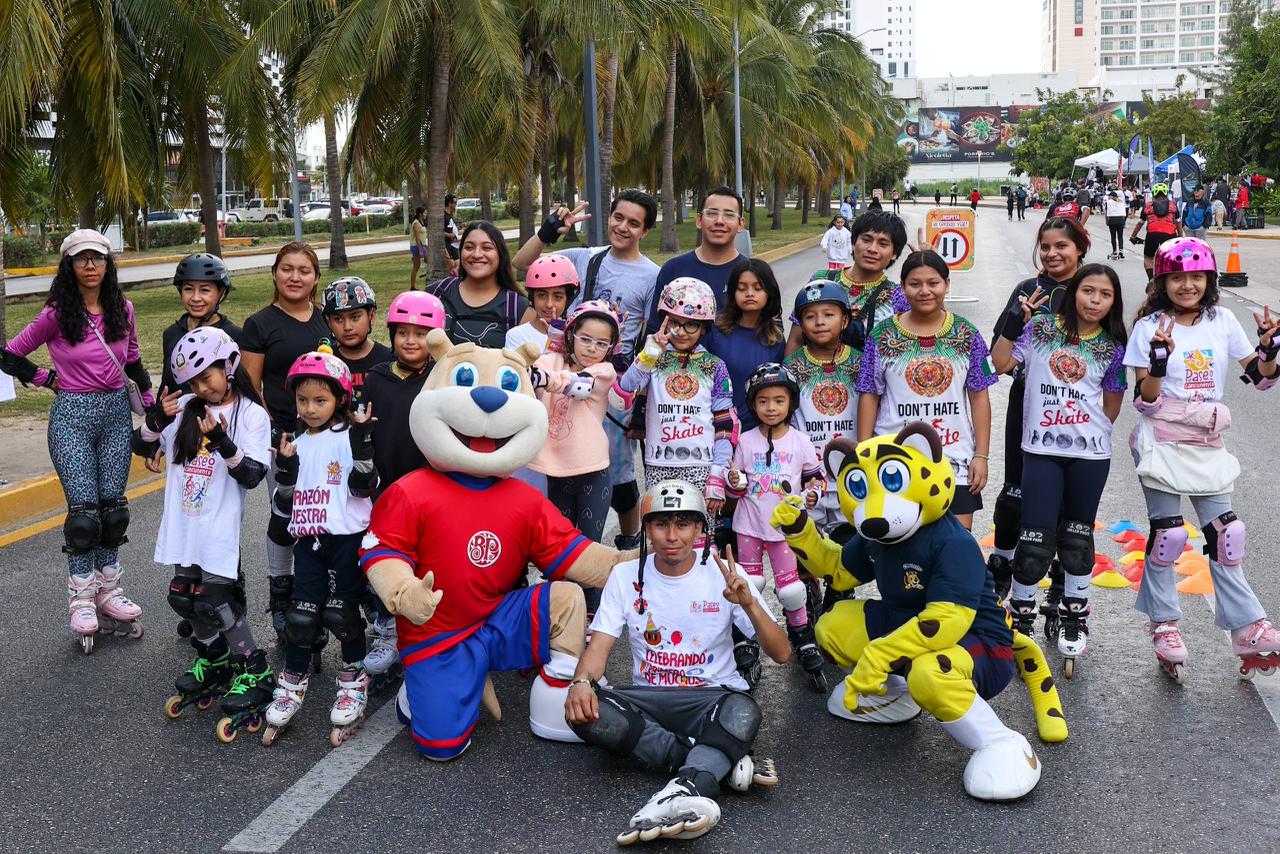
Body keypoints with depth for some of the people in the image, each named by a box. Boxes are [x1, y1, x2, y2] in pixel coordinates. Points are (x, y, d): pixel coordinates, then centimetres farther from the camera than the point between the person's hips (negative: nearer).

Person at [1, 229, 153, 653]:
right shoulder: (56, 314, -7)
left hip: (117, 411, 4)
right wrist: (47, 379, -2)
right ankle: (81, 599, 7)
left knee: (113, 507, 7)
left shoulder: (123, 309, 4)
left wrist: (154, 404, 12)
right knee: (84, 510, -6)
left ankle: (108, 590, 19)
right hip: (72, 415, -4)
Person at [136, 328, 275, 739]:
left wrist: (222, 442, -28)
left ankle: (256, 674, 7)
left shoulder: (251, 414, -8)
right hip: (184, 525, 6)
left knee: (214, 601, -8)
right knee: (183, 596, 11)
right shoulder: (185, 408, 7)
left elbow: (252, 475, -13)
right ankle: (213, 661, 35)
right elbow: (143, 447, 11)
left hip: (221, 530, -6)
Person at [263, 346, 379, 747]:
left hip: (347, 538, -5)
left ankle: (354, 681, 14)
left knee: (341, 612, -5)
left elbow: (363, 486, -18)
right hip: (308, 540, 5)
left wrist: (362, 440, -24)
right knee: (301, 613, 3)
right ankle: (292, 686, 15)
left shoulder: (349, 437, -4)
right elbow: (285, 504, 13)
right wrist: (285, 468, -3)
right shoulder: (296, 445, 13)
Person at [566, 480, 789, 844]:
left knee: (743, 713, -36)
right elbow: (600, 645, -3)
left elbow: (781, 654, -6)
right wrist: (582, 682, -26)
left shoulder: (724, 575, -3)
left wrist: (749, 603, -23)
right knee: (585, 712, -29)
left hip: (713, 697, -2)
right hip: (648, 701, 2)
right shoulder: (626, 576, 1)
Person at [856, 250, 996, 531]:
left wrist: (981, 456, -1)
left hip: (955, 461, 1)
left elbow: (979, 397, 5)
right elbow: (869, 396, 4)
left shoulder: (967, 335, 5)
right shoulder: (883, 335, 3)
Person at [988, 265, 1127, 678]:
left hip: (1090, 454, 2)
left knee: (1078, 537, 12)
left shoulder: (1112, 348, 5)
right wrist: (1015, 320, -11)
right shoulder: (1041, 327, 1)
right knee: (1036, 540, -3)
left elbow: (1111, 405, 10)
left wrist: (1092, 432, 2)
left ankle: (1073, 617, 28)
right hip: (1041, 450, -1)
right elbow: (999, 364, -5)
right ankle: (1020, 618, 15)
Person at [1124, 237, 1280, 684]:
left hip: (1206, 444, 3)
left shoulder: (1222, 321, 3)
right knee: (1167, 533, -3)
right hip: (1162, 441, -3)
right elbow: (1146, 400, -11)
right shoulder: (1149, 327, -6)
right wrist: (1159, 358, -27)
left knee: (1225, 534, 4)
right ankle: (1164, 625, 14)